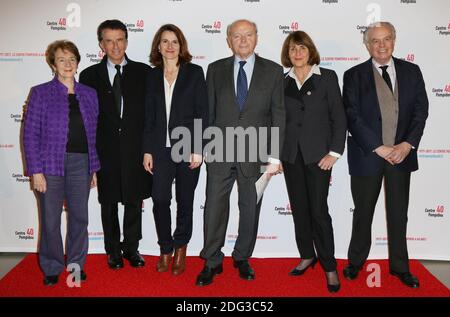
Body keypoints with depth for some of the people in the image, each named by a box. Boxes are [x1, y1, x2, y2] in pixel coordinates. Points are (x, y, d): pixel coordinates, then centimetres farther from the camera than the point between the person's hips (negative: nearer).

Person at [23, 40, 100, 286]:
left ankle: (76, 264, 28)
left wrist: (94, 168, 9)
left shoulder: (89, 94, 10)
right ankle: (51, 268, 24)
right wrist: (36, 171, -8)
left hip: (81, 163, 3)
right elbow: (30, 134, -3)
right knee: (51, 219, 5)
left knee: (80, 217, 9)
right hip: (51, 163, -2)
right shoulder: (40, 93, 0)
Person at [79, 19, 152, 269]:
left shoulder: (143, 72, 4)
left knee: (134, 201, 9)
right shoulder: (89, 75, 4)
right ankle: (113, 249, 27)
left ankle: (132, 248, 26)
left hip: (136, 148, 0)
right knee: (108, 203, 11)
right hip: (105, 151, 0)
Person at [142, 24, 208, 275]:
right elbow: (149, 116, 9)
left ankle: (181, 247, 28)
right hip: (161, 148, 2)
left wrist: (198, 149, -9)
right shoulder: (153, 76, 9)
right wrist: (147, 150, 5)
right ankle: (166, 249, 17)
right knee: (160, 199, -3)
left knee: (185, 201, 8)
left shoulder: (195, 72, 0)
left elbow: (203, 113, -4)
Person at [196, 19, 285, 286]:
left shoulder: (273, 71, 3)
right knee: (215, 208, 2)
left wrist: (274, 156, -5)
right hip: (220, 152, 1)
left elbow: (278, 115, 0)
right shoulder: (216, 70, 7)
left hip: (255, 153, 0)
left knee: (250, 209, 10)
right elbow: (208, 111, 8)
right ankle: (212, 262, 18)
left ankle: (242, 258, 29)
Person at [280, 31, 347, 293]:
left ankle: (330, 266, 10)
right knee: (299, 208, 9)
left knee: (319, 210, -4)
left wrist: (334, 153, -10)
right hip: (291, 154, 4)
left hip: (318, 154, -3)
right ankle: (307, 256, 25)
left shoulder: (327, 77, 0)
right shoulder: (283, 81, 9)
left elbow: (339, 118, -3)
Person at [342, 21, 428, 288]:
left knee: (399, 214, 12)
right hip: (367, 155, -2)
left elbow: (421, 110, 3)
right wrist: (379, 148, -14)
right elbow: (352, 117, -8)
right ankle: (356, 261, 30)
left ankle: (400, 266, 28)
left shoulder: (411, 71, 6)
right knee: (363, 213, 11)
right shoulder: (354, 75, -2)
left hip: (402, 154, 2)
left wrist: (408, 144, -11)